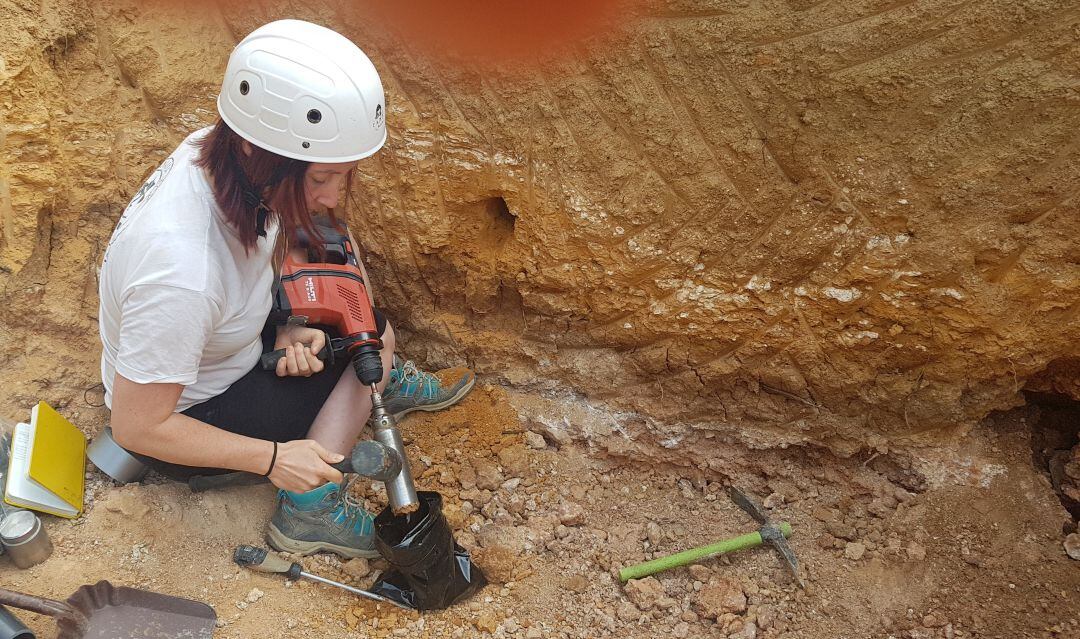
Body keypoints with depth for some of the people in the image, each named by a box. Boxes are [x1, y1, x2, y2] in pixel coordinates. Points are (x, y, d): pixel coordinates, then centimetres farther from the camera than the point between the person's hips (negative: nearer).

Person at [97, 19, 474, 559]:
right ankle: (308, 512, -3)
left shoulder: (216, 150, -19)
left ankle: (385, 383, 20)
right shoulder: (181, 272, -42)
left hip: (209, 347, 7)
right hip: (186, 414, -7)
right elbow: (137, 428, -29)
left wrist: (285, 329, -15)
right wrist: (273, 457, -25)